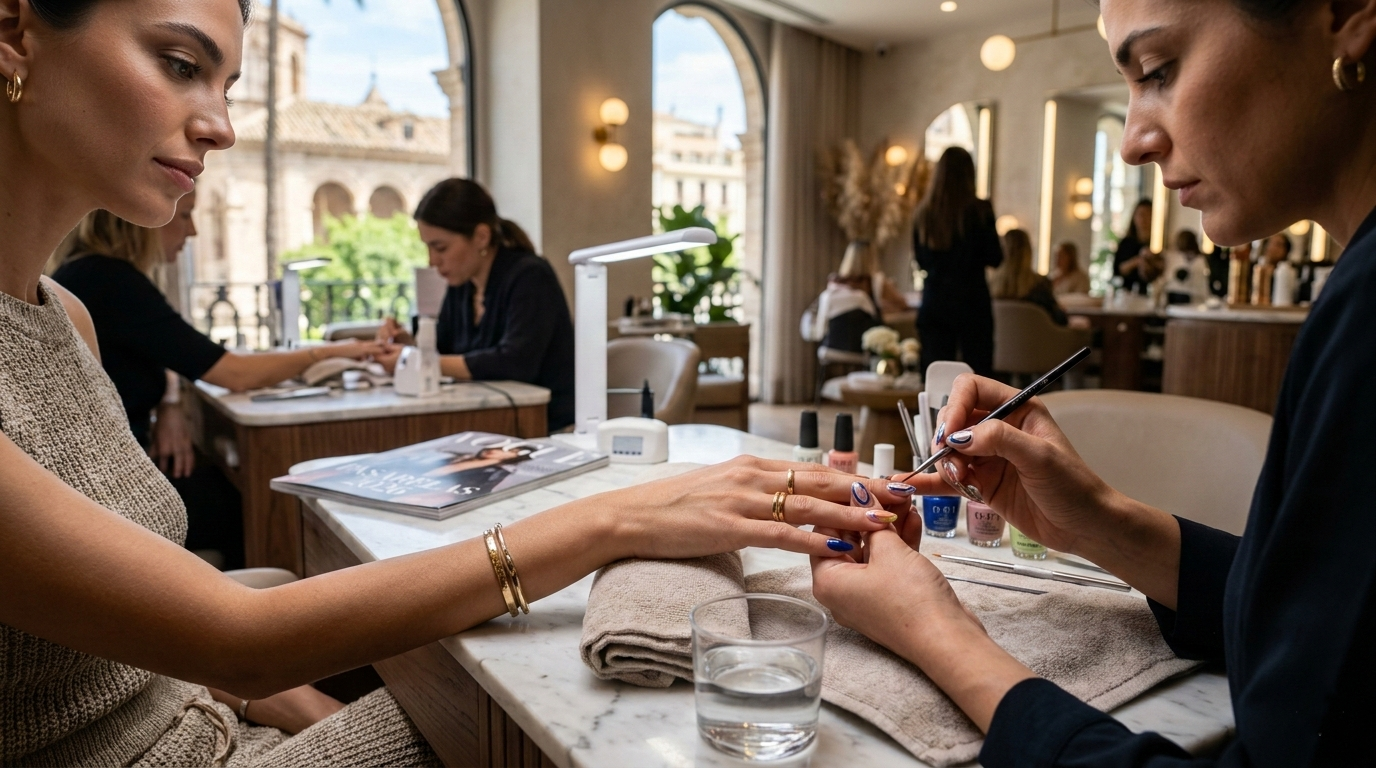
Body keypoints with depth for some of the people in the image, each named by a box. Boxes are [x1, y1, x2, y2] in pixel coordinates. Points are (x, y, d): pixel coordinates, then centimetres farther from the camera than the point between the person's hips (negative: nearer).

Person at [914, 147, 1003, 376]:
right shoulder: (979, 210, -8)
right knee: (979, 375, 3)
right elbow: (995, 258, -3)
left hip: (933, 303, 3)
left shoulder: (923, 212, 1)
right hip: (971, 301, -3)